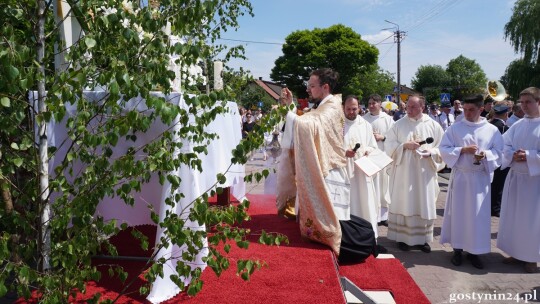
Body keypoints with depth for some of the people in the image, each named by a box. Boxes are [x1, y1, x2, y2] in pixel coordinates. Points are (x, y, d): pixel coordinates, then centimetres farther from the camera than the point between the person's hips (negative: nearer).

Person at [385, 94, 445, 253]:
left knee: (424, 205, 8)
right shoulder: (399, 124, 0)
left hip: (425, 173, 1)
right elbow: (390, 145, -2)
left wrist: (432, 152, -15)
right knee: (404, 204, 4)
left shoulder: (433, 125, 2)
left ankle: (422, 239, 20)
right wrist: (405, 145, -17)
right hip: (403, 172, -1)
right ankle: (402, 237, 15)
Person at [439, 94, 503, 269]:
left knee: (479, 215, 4)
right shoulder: (455, 128, 0)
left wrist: (486, 155, -18)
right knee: (458, 212, 6)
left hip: (481, 178, 1)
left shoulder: (492, 130, 2)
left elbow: (499, 152, 2)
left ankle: (474, 251, 18)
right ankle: (458, 248, 19)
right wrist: (462, 150, -17)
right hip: (460, 176, 0)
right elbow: (444, 149, -3)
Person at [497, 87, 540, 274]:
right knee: (513, 216, 11)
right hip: (515, 177, 6)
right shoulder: (518, 125, 8)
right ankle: (517, 253, 25)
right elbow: (504, 145, 7)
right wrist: (512, 155, -11)